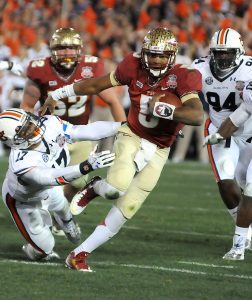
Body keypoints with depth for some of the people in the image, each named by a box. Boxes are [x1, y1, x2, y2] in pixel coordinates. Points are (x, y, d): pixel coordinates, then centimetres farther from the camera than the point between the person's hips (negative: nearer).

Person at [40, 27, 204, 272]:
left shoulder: (181, 77, -18)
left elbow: (197, 116, -33)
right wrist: (58, 94, 10)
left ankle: (79, 254, 8)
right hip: (131, 136, 0)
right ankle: (94, 188, 7)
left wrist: (161, 109, -36)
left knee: (124, 211, -3)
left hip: (157, 151, 0)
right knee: (117, 187, -30)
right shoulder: (134, 67, -10)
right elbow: (96, 85, 4)